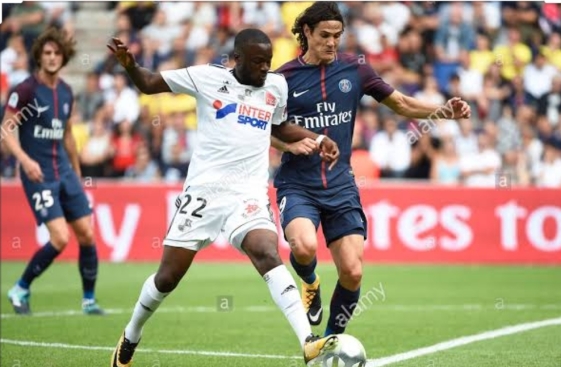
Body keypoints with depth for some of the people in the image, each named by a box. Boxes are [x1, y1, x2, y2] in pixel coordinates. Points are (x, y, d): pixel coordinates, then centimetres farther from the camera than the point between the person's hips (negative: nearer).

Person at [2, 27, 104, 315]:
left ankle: (89, 300, 16)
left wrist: (77, 172, 24)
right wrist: (25, 160, -27)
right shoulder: (25, 90, -10)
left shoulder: (66, 92, 10)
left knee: (87, 235, 1)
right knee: (60, 238, -16)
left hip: (64, 172, 6)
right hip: (38, 175, -6)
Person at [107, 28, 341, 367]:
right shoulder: (207, 77, 0)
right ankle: (130, 339, 30)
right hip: (204, 190, -1)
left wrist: (317, 139, 16)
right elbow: (149, 84, 7)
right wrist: (129, 65, -14)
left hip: (250, 195, 1)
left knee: (268, 255, -26)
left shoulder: (277, 86, 11)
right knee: (168, 277, 4)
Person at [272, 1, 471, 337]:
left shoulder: (355, 70, 4)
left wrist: (443, 111, -4)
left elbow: (402, 104, 12)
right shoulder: (284, 77, -3)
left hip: (341, 186, 3)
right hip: (297, 186, -2)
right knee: (304, 246, -30)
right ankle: (310, 283, 7)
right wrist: (290, 144, -18)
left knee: (352, 272, -6)